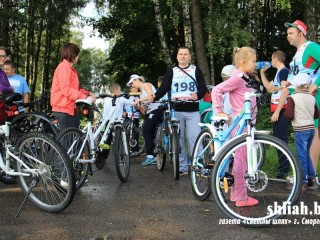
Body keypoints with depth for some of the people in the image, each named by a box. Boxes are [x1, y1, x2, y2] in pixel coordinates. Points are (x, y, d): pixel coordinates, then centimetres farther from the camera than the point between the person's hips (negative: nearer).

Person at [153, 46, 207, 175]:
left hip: (193, 111, -1)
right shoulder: (171, 71, 13)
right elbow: (163, 88, 5)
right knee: (178, 140, 3)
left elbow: (203, 87, 5)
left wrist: (197, 95, -17)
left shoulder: (196, 70, 11)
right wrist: (154, 97, -14)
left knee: (194, 138, -9)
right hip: (176, 111, 2)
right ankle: (182, 167, 11)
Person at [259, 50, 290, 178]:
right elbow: (269, 88, 27)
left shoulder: (284, 71, -11)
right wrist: (262, 73, 24)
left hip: (281, 111, -10)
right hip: (277, 110, 10)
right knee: (278, 139, 14)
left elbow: (285, 92, -20)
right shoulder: (279, 73, 19)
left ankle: (285, 170, -7)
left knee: (282, 140, -10)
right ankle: (282, 167, 21)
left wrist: (277, 111, -23)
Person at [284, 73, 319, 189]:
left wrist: (285, 113, 4)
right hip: (311, 128, 6)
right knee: (306, 154, 19)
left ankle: (302, 182, 5)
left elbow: (289, 115, -16)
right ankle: (312, 179, 22)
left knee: (302, 156, 0)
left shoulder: (292, 98, -11)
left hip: (300, 130, -6)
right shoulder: (311, 98, 7)